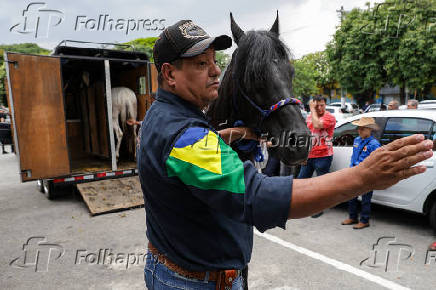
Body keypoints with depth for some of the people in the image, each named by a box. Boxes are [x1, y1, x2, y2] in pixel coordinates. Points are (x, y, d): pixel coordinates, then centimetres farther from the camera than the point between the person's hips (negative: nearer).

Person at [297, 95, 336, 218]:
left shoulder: (329, 117, -8)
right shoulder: (309, 117, 11)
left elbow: (317, 125, -28)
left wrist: (312, 109, -15)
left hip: (323, 156, -6)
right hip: (309, 156, 6)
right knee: (301, 179, 11)